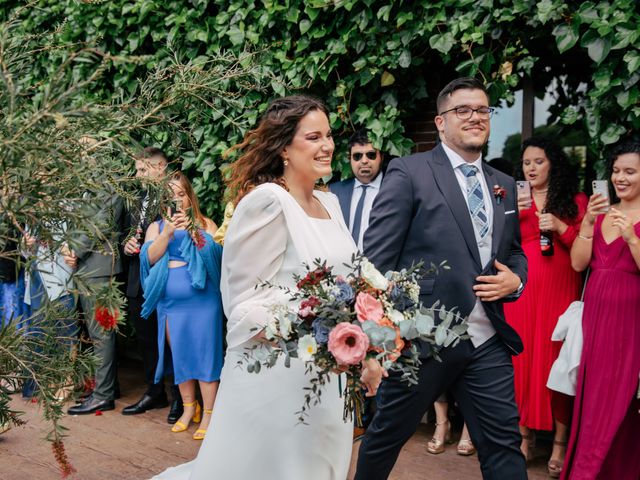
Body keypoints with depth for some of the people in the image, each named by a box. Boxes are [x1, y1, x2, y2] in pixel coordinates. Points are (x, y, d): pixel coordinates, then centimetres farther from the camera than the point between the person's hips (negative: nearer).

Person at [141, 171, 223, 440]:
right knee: (179, 354, 7)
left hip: (202, 298, -2)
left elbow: (215, 253, -7)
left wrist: (192, 231, -19)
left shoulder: (204, 224, 9)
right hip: (170, 301, 3)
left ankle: (208, 414, 0)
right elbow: (150, 257, -3)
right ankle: (189, 408, 21)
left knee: (204, 352, -5)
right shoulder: (157, 226, 14)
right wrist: (168, 232, -16)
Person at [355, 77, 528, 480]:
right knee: (387, 435, 12)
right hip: (421, 338, -5)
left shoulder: (505, 185, 14)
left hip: (488, 342, 5)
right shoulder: (409, 172, -5)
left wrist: (515, 280, 2)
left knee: (504, 442, 7)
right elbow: (377, 257, -8)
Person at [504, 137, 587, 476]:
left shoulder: (575, 200, 6)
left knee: (556, 361, -4)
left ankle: (560, 442, 4)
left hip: (559, 292, -2)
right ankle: (524, 435, 10)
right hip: (521, 292, 2)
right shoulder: (516, 200, 12)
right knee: (520, 359, 0)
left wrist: (560, 226, -12)